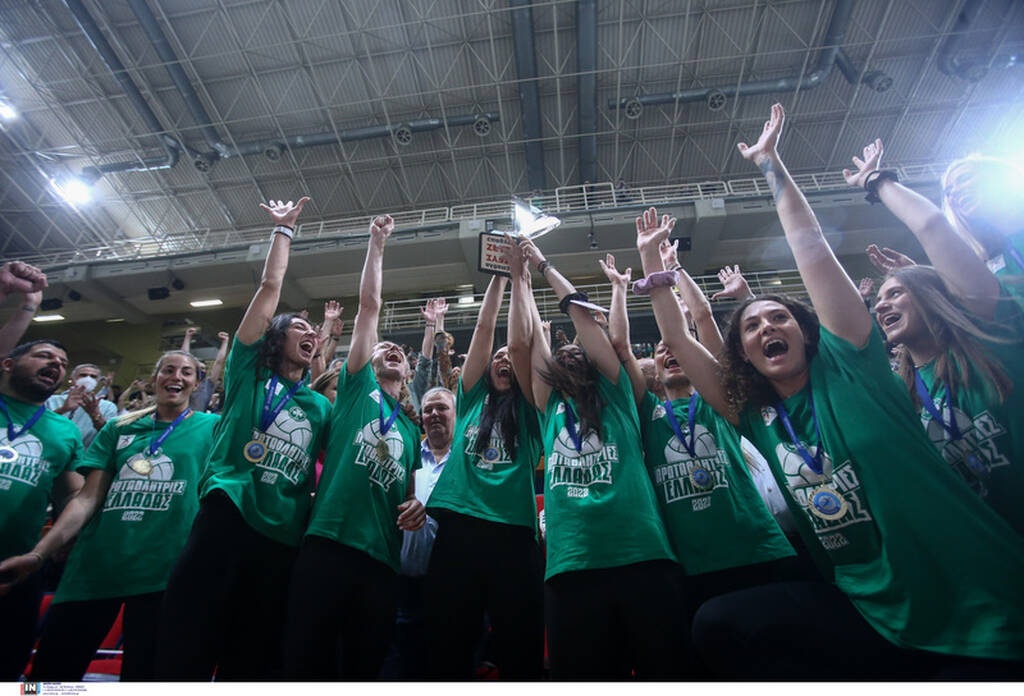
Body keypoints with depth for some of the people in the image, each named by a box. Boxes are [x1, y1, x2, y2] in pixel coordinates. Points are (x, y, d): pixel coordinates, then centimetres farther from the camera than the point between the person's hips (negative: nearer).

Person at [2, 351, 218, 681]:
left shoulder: (210, 427, 3)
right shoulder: (120, 428, 11)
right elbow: (87, 498, 7)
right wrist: (39, 552, -3)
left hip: (161, 572, -3)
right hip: (93, 568, 4)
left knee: (140, 674, 9)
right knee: (49, 673, 12)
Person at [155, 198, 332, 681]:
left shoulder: (320, 405, 17)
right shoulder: (249, 372, 8)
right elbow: (270, 287, 4)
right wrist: (283, 229, 10)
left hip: (284, 537, 4)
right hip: (226, 520, -3)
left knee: (252, 660, 11)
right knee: (184, 651, -3)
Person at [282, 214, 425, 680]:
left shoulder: (411, 431, 21)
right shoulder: (358, 388, 10)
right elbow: (369, 305, 7)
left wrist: (417, 508, 3)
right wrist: (377, 244, 10)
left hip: (380, 559, 4)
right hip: (327, 545, -4)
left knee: (364, 669, 10)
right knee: (306, 664, -1)